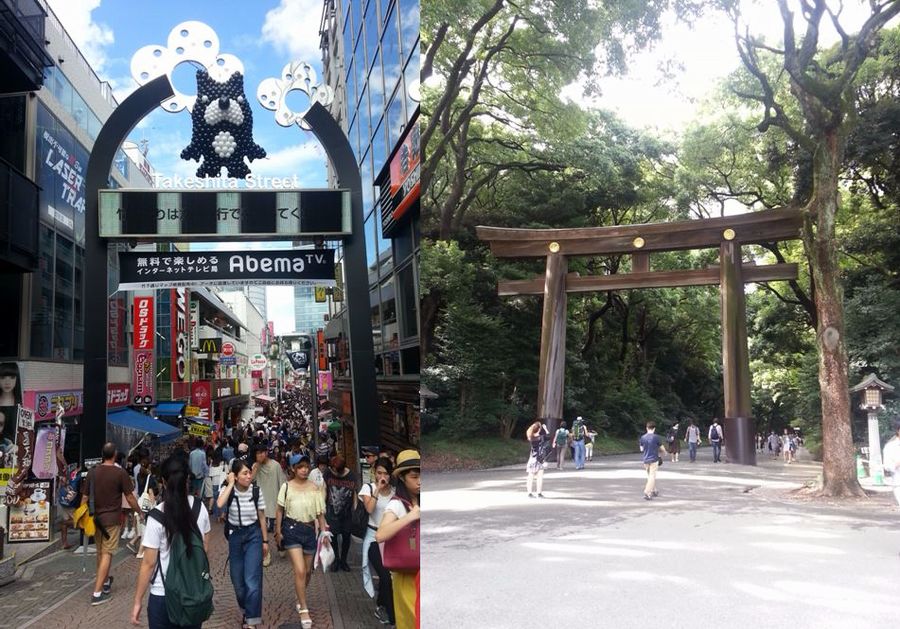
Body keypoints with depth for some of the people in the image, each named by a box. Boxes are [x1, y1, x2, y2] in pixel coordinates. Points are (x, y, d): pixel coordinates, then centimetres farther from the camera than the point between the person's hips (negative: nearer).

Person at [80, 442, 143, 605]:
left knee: (100, 552, 19)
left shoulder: (93, 472, 3)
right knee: (107, 554, -3)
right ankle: (97, 593, -8)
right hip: (112, 519, -5)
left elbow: (85, 497, 5)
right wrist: (139, 512, 7)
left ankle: (105, 582, 37)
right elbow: (130, 497, -7)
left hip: (96, 518, 5)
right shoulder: (120, 473, -11)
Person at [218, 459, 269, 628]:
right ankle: (247, 610, 38)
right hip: (235, 536, 2)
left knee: (252, 579, -8)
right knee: (237, 580, 13)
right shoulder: (228, 490, -10)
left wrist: (265, 541, 4)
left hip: (253, 535, -1)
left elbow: (262, 517, 1)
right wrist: (230, 484, -25)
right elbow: (220, 504, -33)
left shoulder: (257, 492, -9)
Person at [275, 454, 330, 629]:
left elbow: (320, 513, 4)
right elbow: (280, 510, 2)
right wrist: (278, 531, 0)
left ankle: (300, 599, 40)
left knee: (308, 571, 13)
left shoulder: (314, 488, 1)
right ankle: (304, 610, -1)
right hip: (292, 529, -3)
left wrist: (324, 532, -1)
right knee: (300, 571, -11)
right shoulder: (287, 487, -5)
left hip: (309, 529, 3)